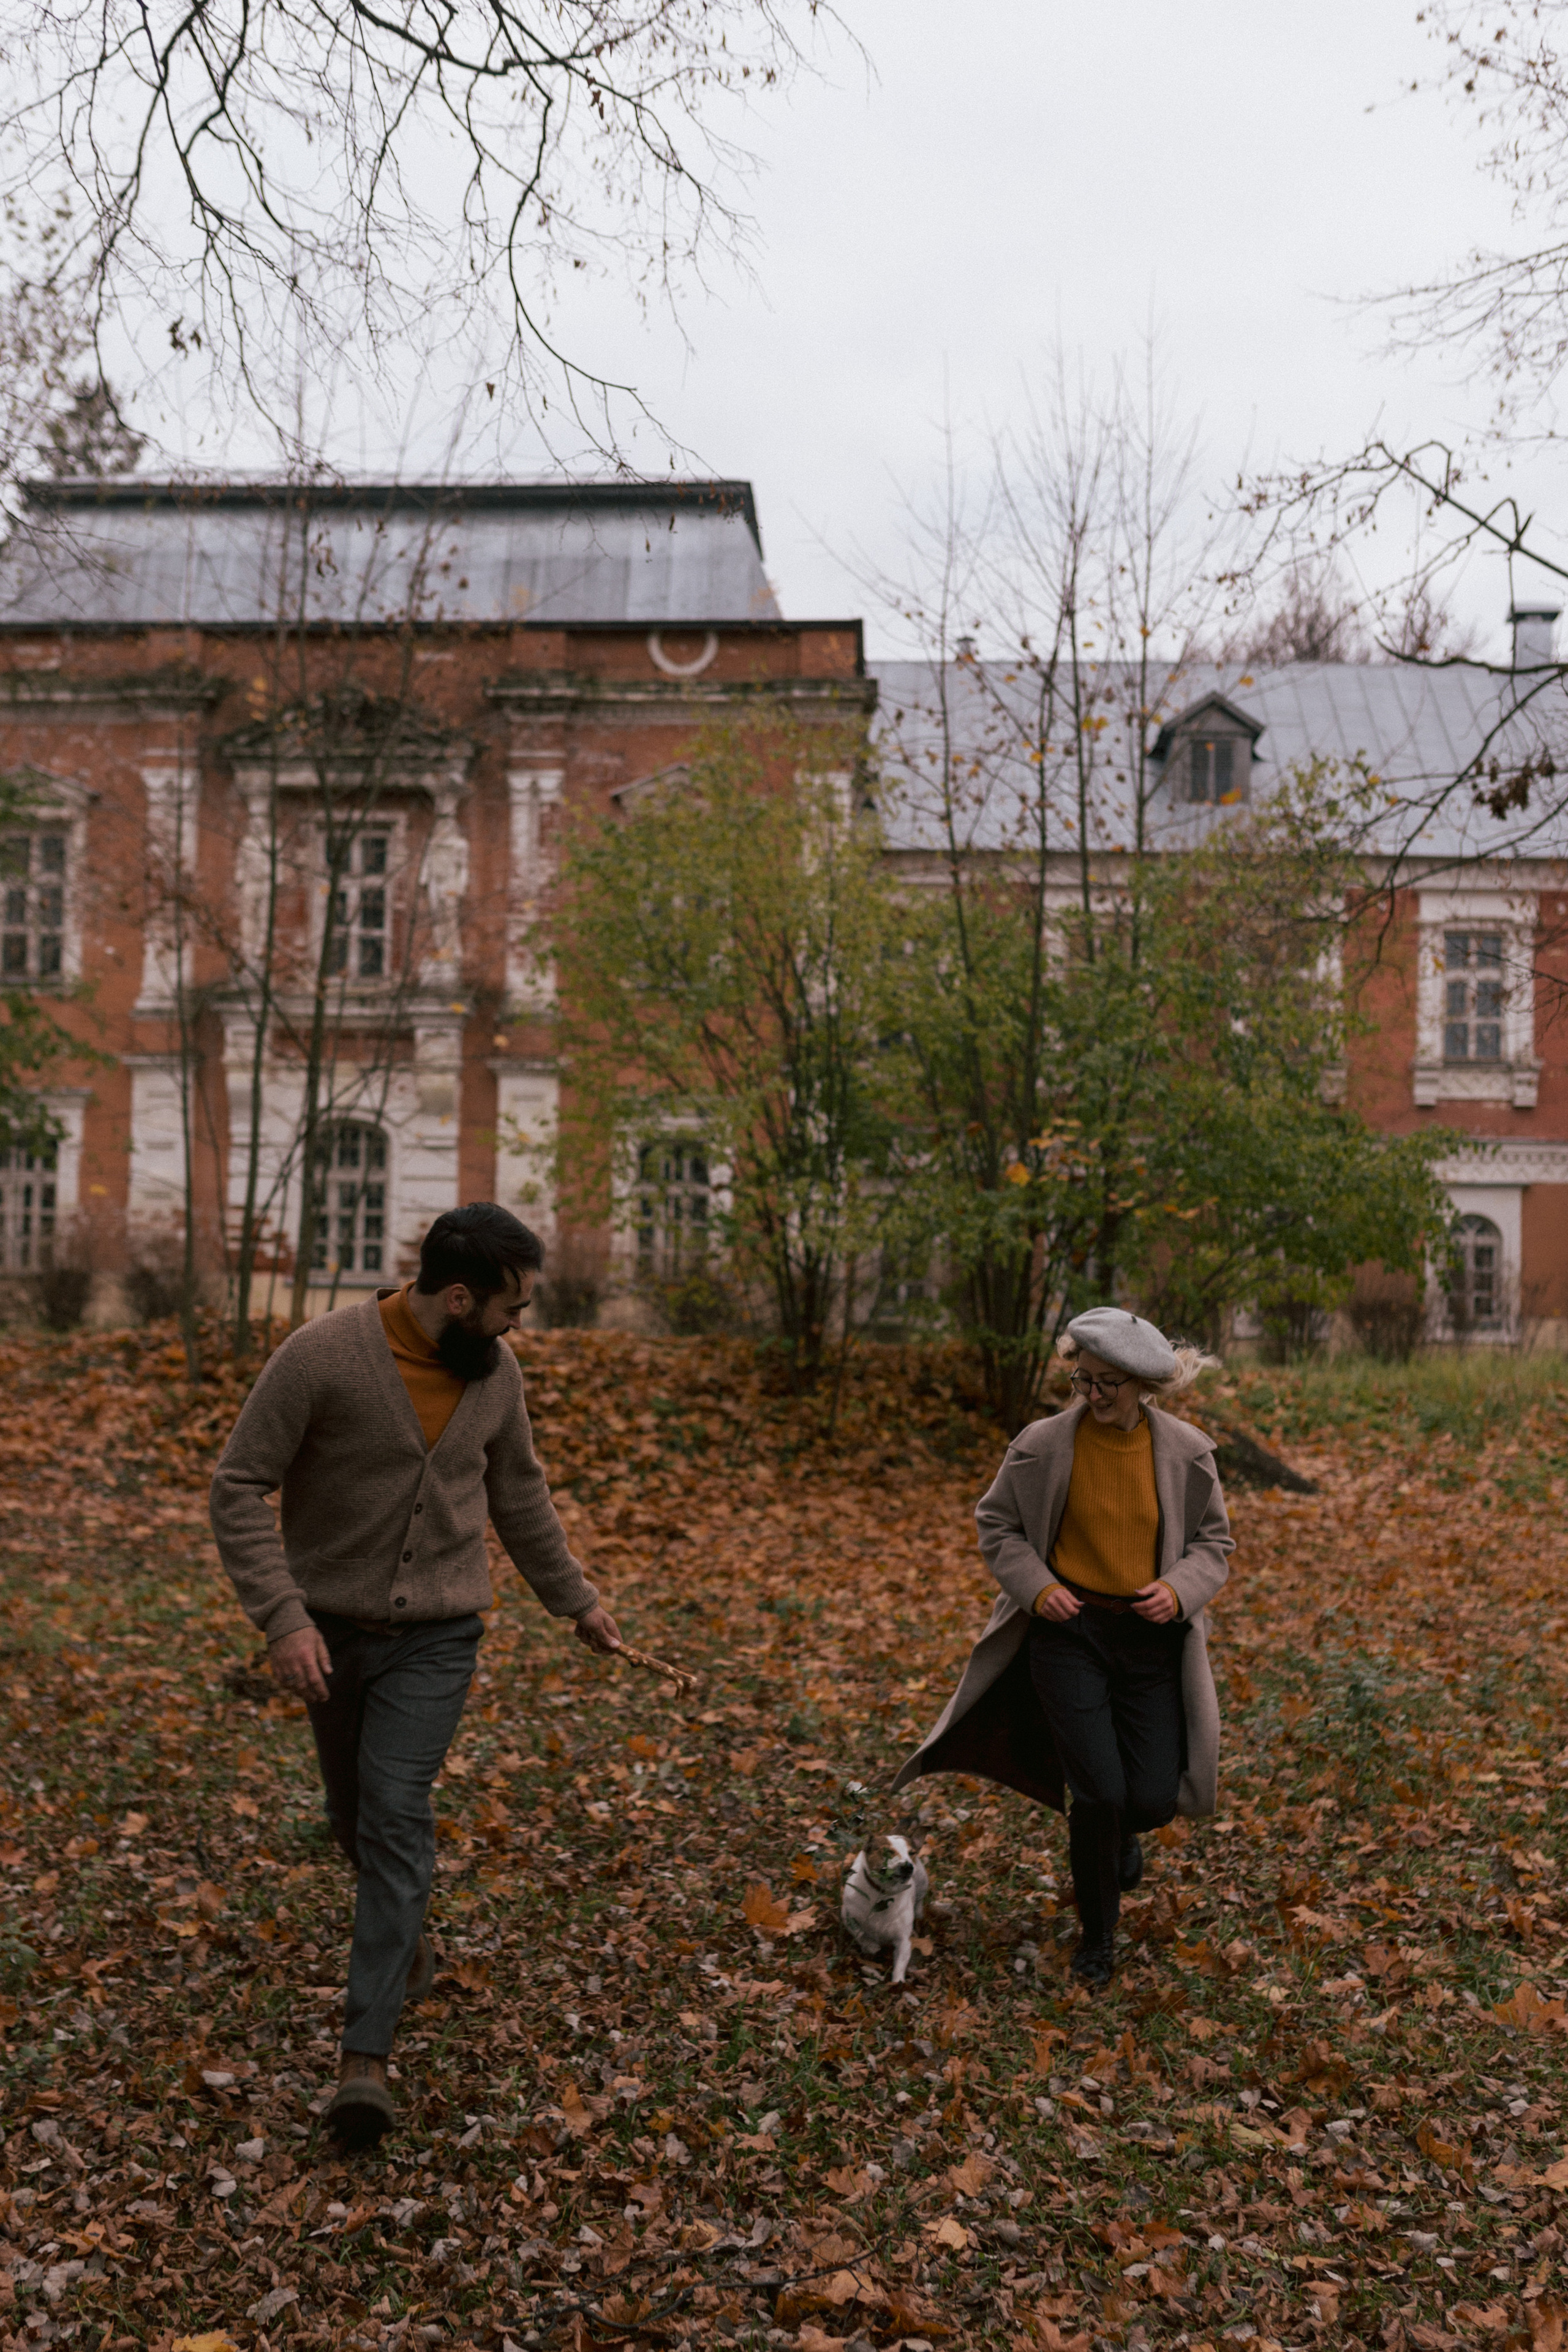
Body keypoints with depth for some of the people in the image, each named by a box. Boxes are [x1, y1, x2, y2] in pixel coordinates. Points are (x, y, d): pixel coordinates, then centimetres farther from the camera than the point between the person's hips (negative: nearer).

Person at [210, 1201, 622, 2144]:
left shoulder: (496, 1375, -2)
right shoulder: (323, 1355, -17)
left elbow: (521, 1496, 13)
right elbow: (242, 1486, -14)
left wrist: (577, 1598, 19)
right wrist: (283, 1616, -21)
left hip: (437, 1638, 1)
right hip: (331, 1631, -1)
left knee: (396, 1819, -10)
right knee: (356, 1818, 15)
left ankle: (368, 2053, -5)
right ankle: (409, 1930, 44)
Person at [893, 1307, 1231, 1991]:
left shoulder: (1186, 1452, -4)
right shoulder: (1044, 1445, -8)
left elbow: (1213, 1540, 7)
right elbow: (996, 1524, 4)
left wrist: (1180, 1589, -12)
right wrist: (1036, 1585, -11)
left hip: (1152, 1635, 2)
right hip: (1067, 1629, -2)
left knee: (1154, 1798, 1)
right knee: (1099, 1791, -7)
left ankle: (1112, 1832, 42)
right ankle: (1097, 1935, 20)